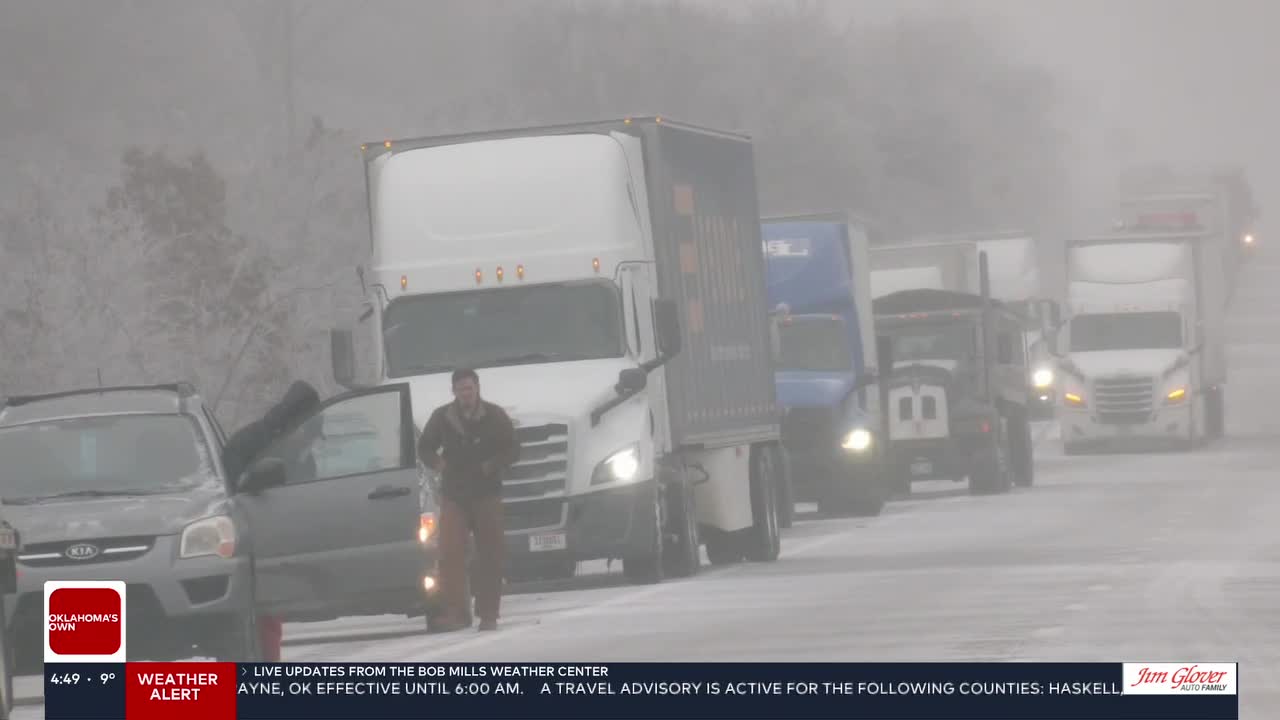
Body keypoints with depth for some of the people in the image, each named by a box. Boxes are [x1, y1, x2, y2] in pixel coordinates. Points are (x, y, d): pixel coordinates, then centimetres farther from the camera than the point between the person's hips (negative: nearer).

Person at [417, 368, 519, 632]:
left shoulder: (494, 416, 3)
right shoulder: (442, 417, 5)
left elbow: (512, 449, 6)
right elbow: (425, 447, 16)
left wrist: (492, 465, -12)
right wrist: (437, 463, -5)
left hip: (487, 494, 0)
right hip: (453, 495, 0)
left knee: (490, 555, 1)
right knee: (450, 552, -11)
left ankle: (488, 615, 7)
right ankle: (454, 612, -12)